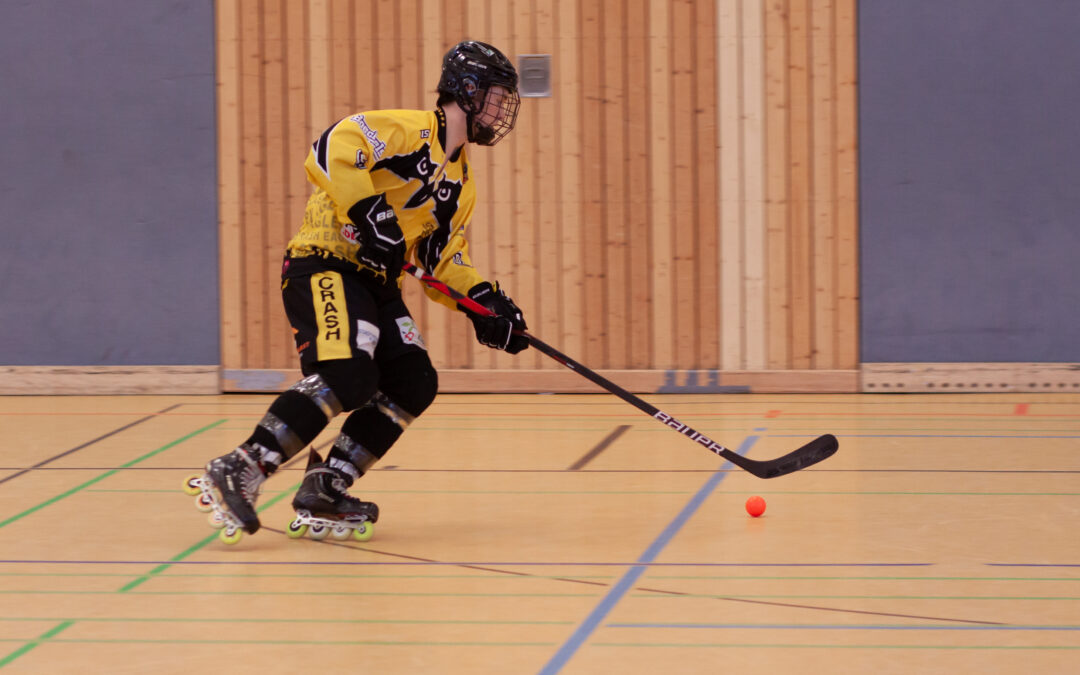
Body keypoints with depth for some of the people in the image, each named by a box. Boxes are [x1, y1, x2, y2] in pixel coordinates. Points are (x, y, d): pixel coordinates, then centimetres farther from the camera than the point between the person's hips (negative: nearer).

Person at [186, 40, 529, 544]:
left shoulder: (462, 184, 19)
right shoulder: (409, 132, -9)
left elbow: (443, 261, 21)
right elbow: (330, 151, -22)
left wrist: (486, 303, 6)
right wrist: (369, 212, -26)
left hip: (377, 284, 10)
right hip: (324, 265, -10)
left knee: (414, 384, -4)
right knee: (346, 377, -27)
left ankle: (321, 497, -2)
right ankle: (238, 474, -24)